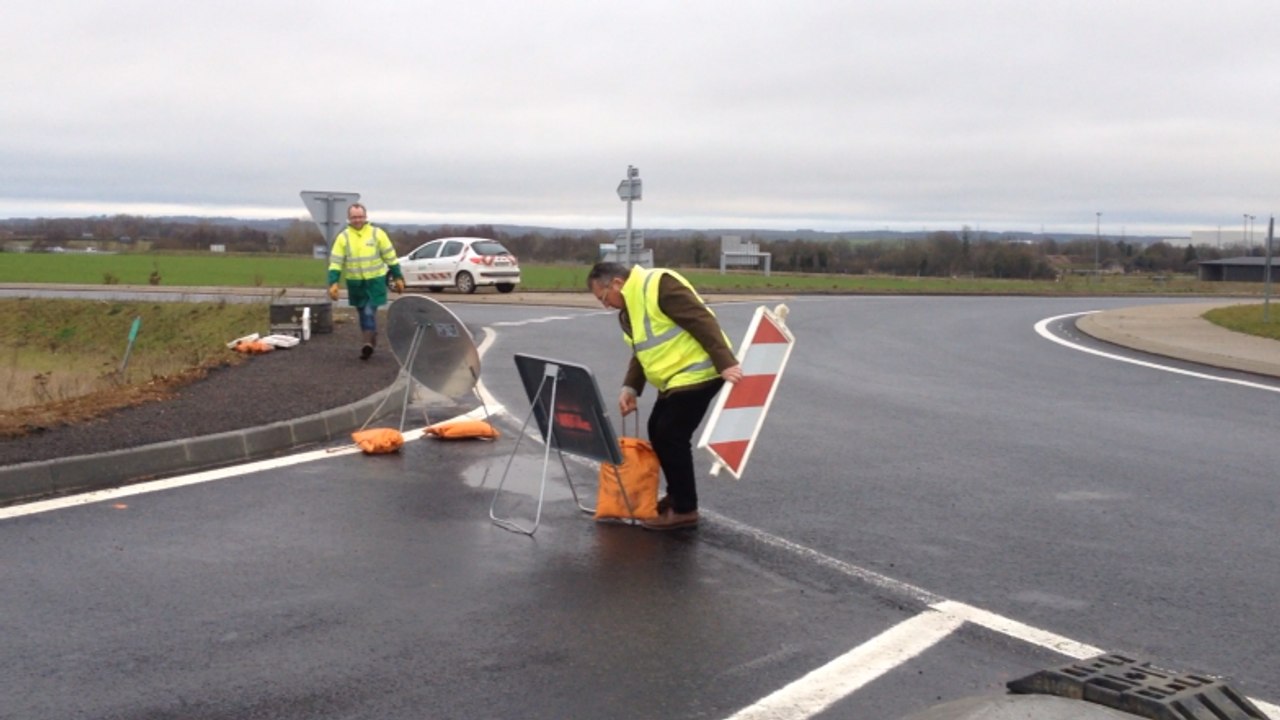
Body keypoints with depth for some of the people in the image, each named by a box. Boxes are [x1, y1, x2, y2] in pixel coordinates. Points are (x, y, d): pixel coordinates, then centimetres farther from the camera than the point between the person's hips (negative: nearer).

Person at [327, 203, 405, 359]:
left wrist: (398, 277, 3)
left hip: (375, 281, -3)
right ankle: (370, 343, 23)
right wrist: (333, 283, -12)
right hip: (355, 283, 3)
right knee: (363, 314, 11)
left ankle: (368, 343, -14)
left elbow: (391, 257, 2)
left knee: (370, 312, -14)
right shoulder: (343, 237, -1)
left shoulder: (377, 233, -3)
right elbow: (335, 262, -3)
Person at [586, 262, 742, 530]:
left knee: (671, 437, -9)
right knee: (659, 433, 14)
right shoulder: (629, 309, 14)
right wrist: (630, 387, 4)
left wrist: (726, 364, -28)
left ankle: (684, 509, 0)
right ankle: (676, 495, 28)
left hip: (697, 374, -10)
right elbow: (641, 352, 19)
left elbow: (702, 322, -23)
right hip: (675, 377, 10)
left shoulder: (659, 285, -18)